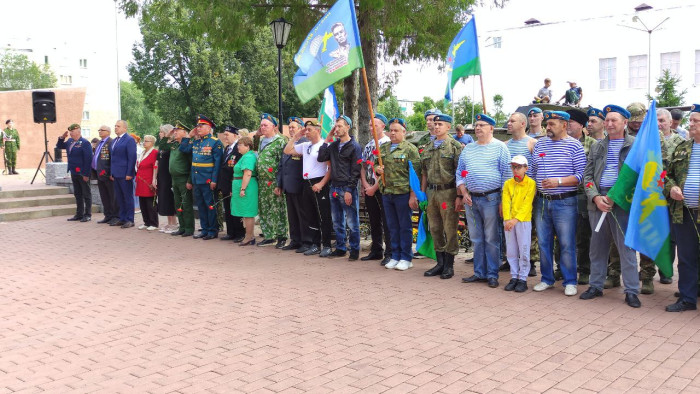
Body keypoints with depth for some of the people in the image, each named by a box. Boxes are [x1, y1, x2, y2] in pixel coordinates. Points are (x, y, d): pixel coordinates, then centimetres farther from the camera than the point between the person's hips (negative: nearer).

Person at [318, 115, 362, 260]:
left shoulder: (354, 147, -6)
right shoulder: (333, 145, 14)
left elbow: (356, 171, -10)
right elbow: (321, 158, 5)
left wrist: (349, 190, -16)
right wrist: (327, 139, 5)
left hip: (347, 189, -7)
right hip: (334, 187, 7)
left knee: (352, 223, -2)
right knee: (337, 222, 13)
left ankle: (355, 250, 8)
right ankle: (340, 248, 23)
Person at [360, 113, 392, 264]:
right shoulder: (368, 145, 14)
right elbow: (363, 167, 14)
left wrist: (374, 187, -14)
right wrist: (365, 185, 1)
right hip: (369, 189, 7)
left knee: (386, 222, -3)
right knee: (374, 222, 13)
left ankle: (389, 253, 2)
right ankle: (376, 251, 22)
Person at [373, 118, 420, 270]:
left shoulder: (410, 149, -6)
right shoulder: (383, 148, 13)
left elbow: (415, 174, -10)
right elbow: (375, 164, 24)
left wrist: (413, 195, -15)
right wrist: (377, 169, -1)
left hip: (403, 193, -6)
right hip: (386, 193, 6)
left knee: (405, 226, 3)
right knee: (392, 226, 12)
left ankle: (406, 258, 12)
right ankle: (395, 256, 22)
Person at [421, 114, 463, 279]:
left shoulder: (456, 146, -4)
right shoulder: (428, 148, 15)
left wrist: (459, 196, -14)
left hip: (448, 192, -6)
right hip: (431, 192, 6)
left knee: (450, 230, -1)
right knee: (435, 229, 11)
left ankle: (449, 265, 9)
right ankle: (440, 263, 21)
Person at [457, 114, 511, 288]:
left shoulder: (500, 147, -1)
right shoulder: (467, 149, 14)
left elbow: (506, 175, -5)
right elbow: (459, 173, 17)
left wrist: (503, 200, -10)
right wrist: (464, 193, 2)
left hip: (490, 199, -5)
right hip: (470, 199, 5)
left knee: (492, 239, 0)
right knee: (476, 239, 10)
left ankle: (492, 274, 7)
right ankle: (479, 272, 18)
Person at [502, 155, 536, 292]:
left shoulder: (531, 183, -4)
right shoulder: (507, 184, 8)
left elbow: (527, 204, -11)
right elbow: (505, 202, 0)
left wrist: (516, 219, -20)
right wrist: (507, 219, -14)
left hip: (523, 221, -4)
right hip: (509, 222, 4)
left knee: (524, 251, 0)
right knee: (511, 251, 8)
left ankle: (523, 279, 8)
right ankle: (514, 277, 18)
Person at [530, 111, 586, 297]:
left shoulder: (574, 146, -4)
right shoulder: (539, 144, 11)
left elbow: (581, 175, -9)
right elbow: (532, 171, 16)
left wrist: (559, 181, -20)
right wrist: (531, 193, 9)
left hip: (565, 202, -5)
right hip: (541, 201, 5)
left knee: (567, 244, 0)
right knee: (543, 242, 10)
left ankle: (570, 282, 12)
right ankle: (547, 279, 22)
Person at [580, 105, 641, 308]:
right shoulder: (597, 147, 14)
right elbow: (587, 176, 11)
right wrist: (596, 197, -6)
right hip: (598, 201, 4)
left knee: (626, 246, -1)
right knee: (597, 247, 10)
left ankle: (631, 291, 7)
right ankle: (596, 286, 21)